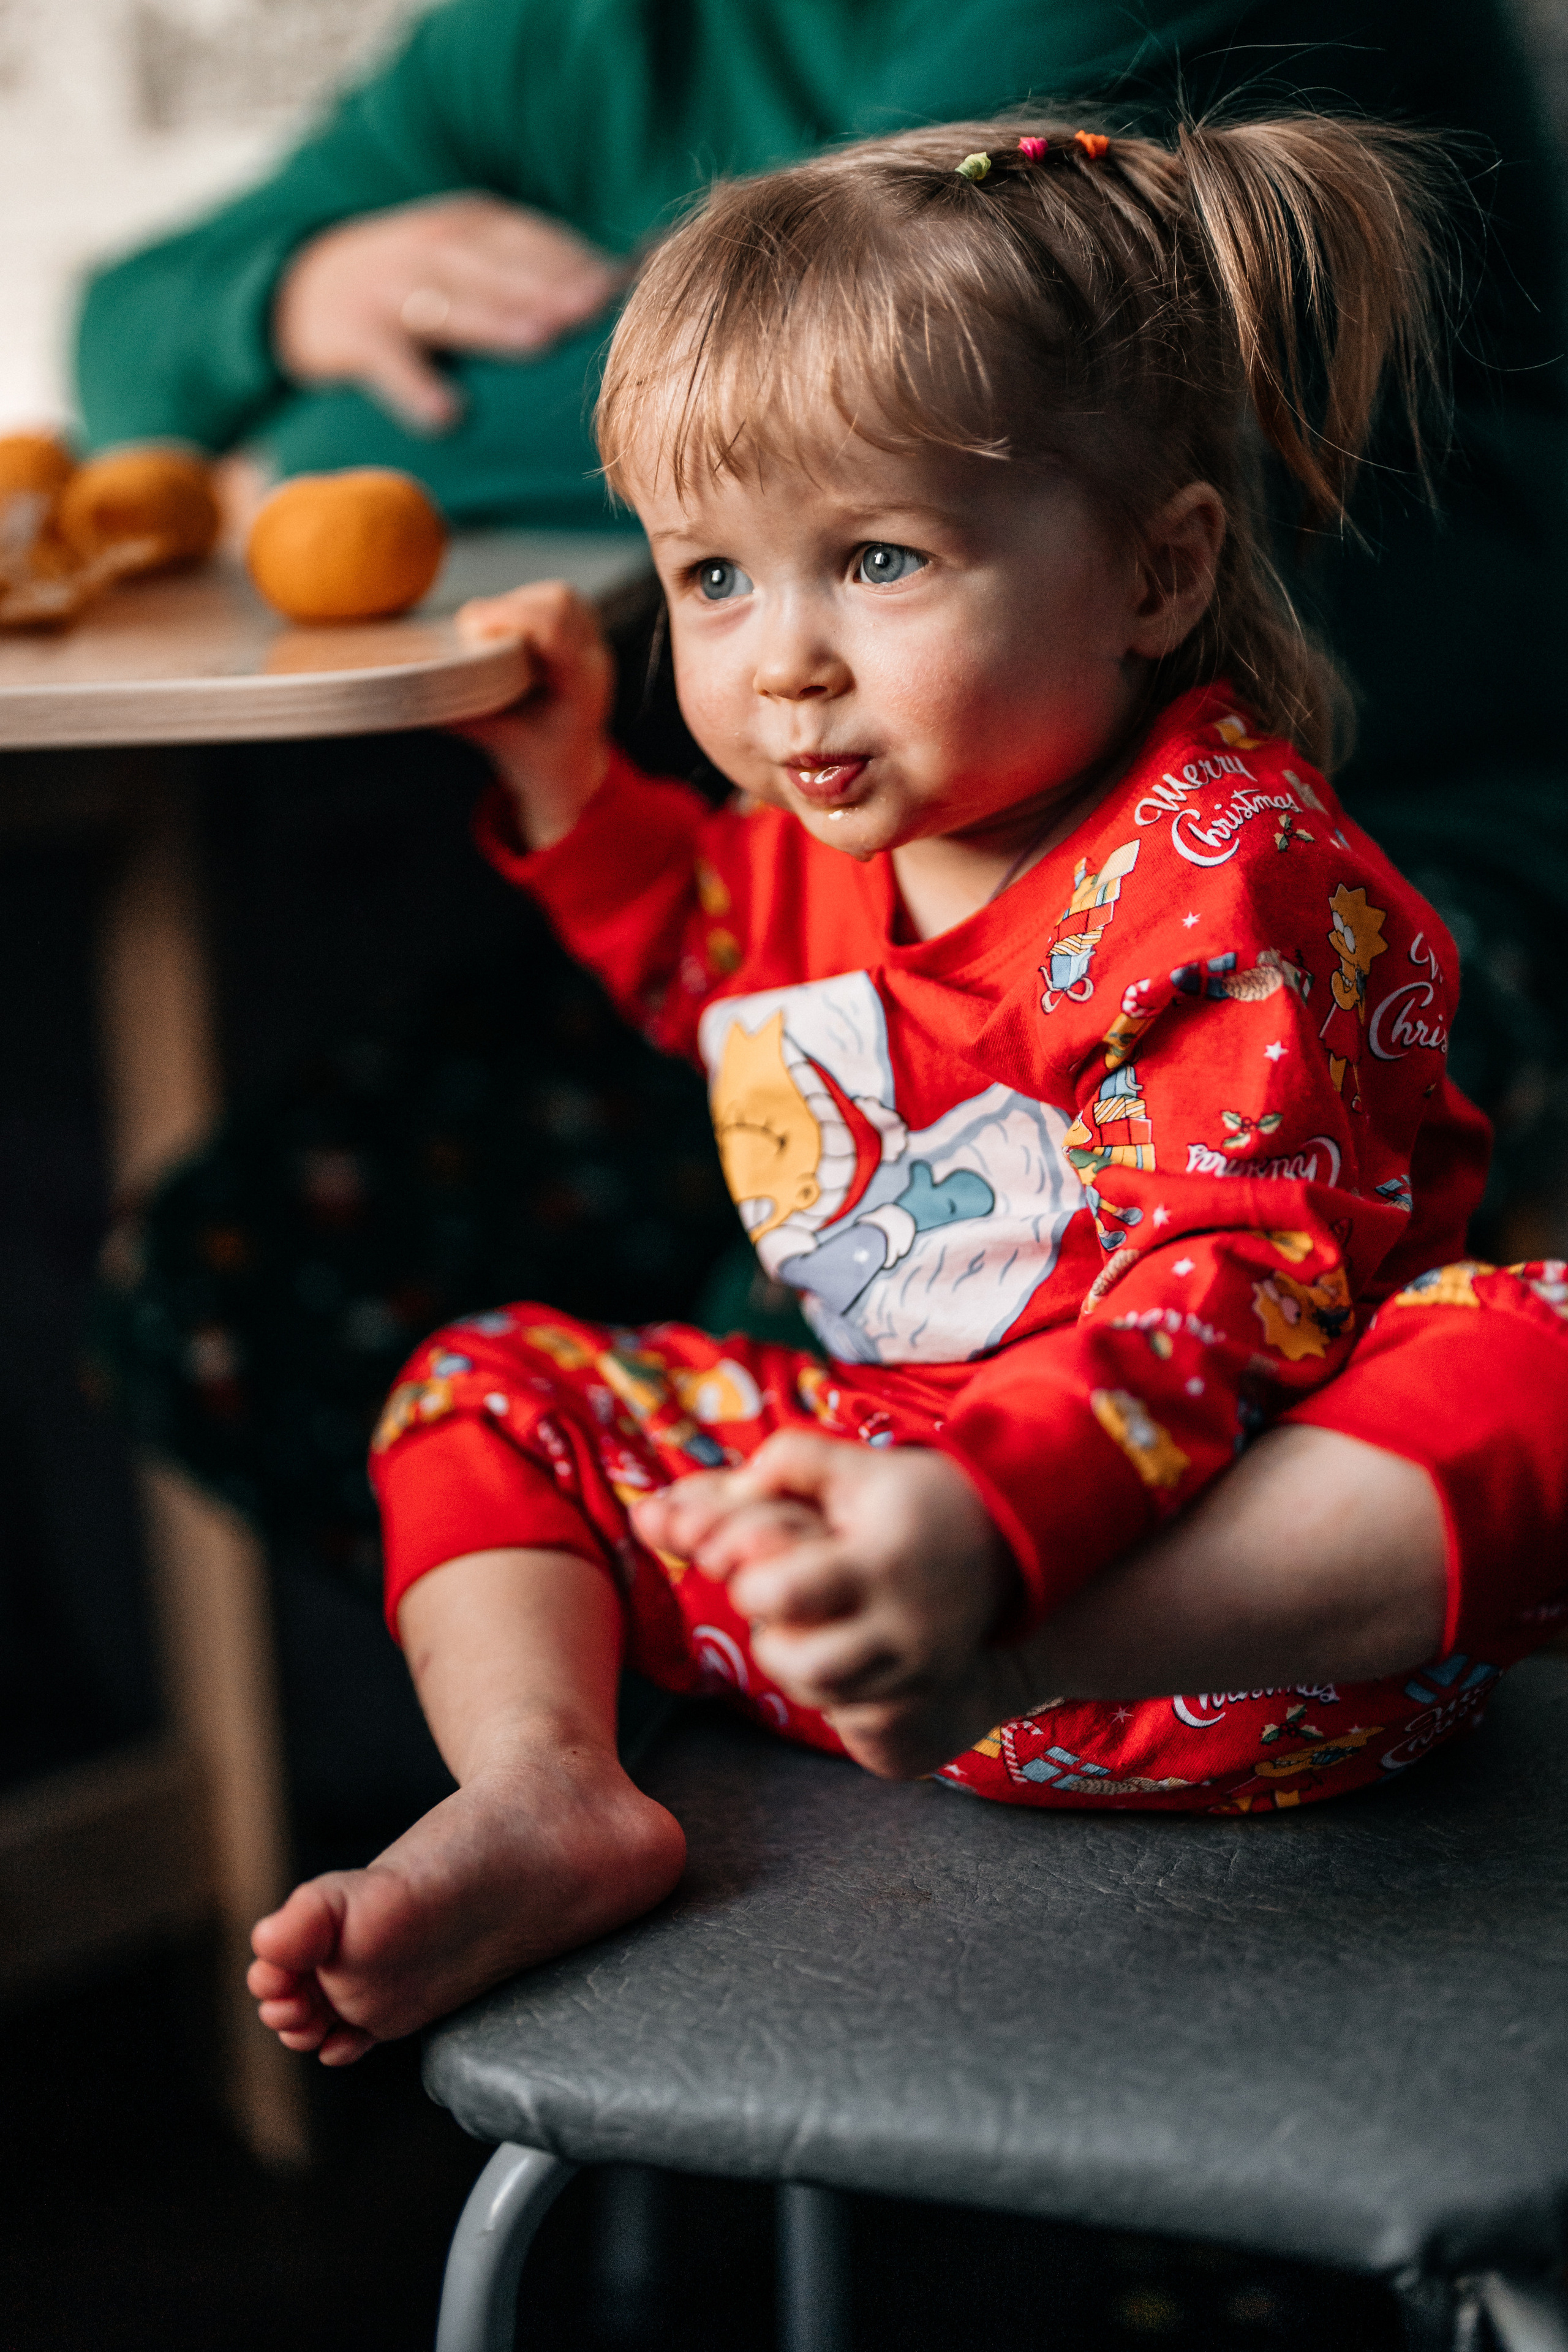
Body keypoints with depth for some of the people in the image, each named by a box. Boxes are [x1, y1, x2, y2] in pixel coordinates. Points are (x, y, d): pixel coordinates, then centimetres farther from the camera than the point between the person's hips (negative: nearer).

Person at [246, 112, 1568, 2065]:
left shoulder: (1222, 875, -20)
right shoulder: (820, 834, 6)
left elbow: (1231, 1290, -31)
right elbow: (715, 962, 32)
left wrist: (986, 1516, -49)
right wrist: (572, 797, 17)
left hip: (1190, 1514, -7)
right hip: (872, 1451, 8)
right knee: (492, 1386, 7)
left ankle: (1006, 1676, -53)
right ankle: (542, 1795, -16)